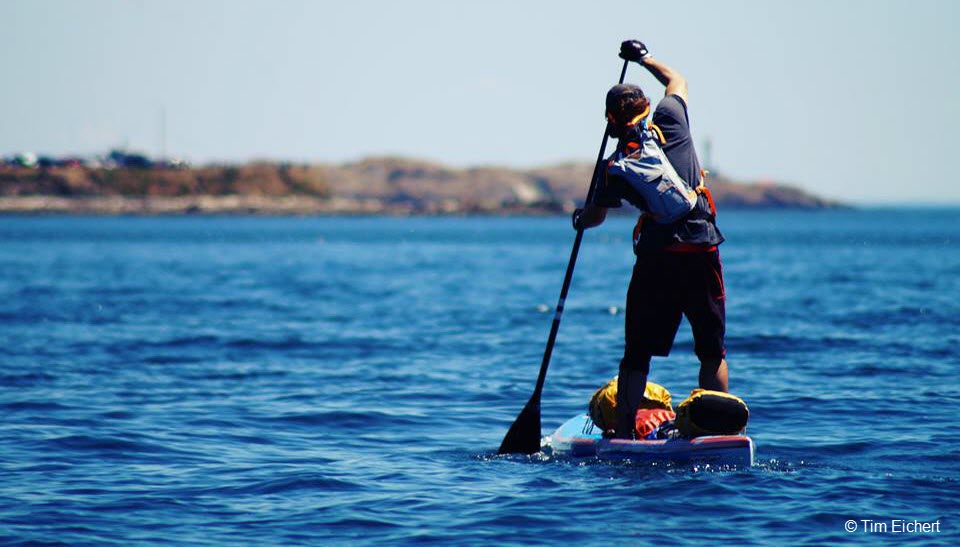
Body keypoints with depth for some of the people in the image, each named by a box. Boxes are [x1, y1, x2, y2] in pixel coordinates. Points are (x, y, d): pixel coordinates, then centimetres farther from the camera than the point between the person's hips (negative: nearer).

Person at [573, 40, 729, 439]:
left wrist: (579, 219, 44)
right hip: (701, 255, 0)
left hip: (654, 260, 0)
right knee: (712, 352, 8)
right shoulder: (670, 121, 2)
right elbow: (678, 81, 25)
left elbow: (595, 216, 21)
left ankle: (623, 432, 6)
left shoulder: (615, 168, 3)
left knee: (636, 354, 9)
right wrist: (645, 58, 40)